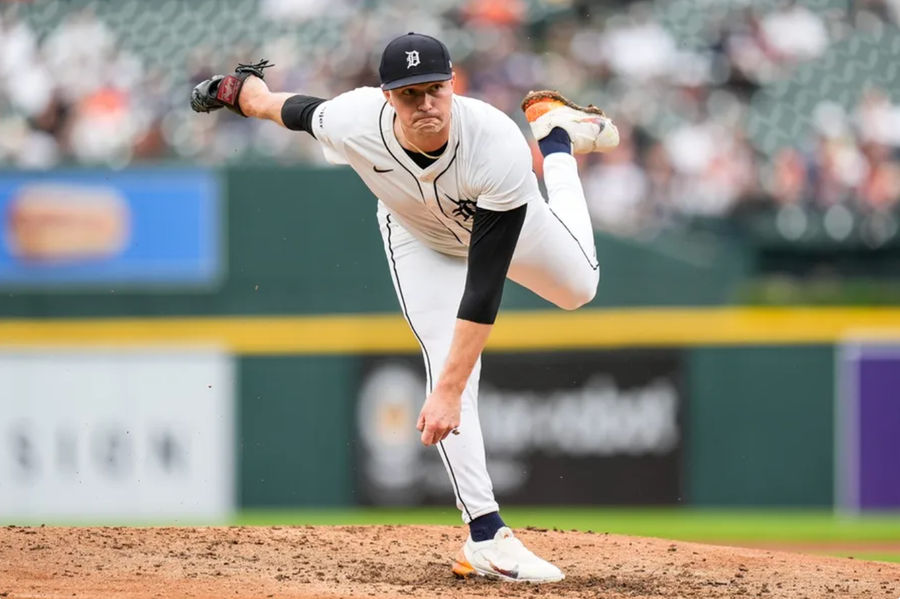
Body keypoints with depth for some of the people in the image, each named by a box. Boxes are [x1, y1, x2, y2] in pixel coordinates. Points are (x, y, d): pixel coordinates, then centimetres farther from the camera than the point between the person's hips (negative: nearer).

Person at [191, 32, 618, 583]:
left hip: (508, 220, 0)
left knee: (579, 287, 26)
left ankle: (555, 135, 45)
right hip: (419, 238, 0)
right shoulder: (352, 122, -41)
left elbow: (484, 286, -45)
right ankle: (485, 536, -11)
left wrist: (448, 393, -47)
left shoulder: (500, 150, -47)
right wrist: (242, 89, 7)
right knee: (448, 365, -16)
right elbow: (297, 110, -14)